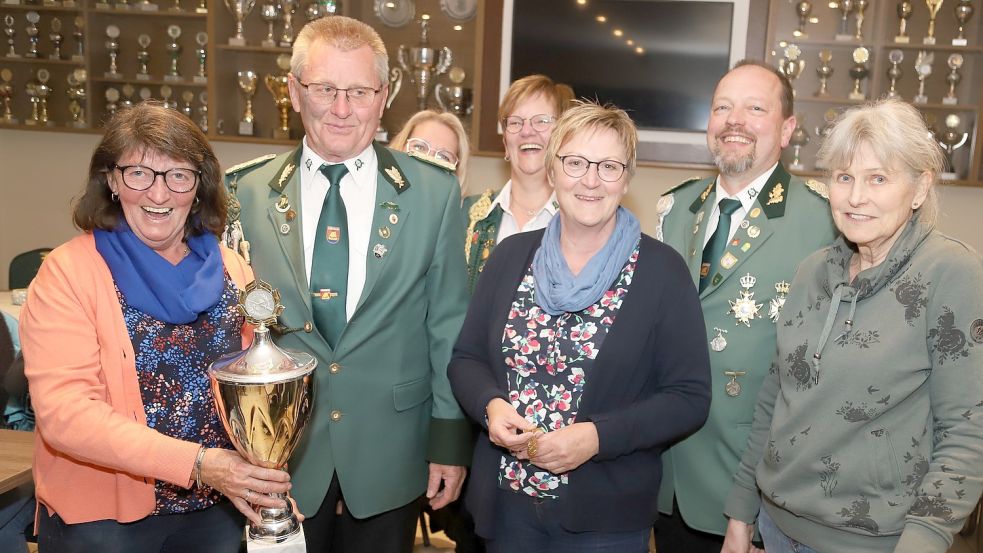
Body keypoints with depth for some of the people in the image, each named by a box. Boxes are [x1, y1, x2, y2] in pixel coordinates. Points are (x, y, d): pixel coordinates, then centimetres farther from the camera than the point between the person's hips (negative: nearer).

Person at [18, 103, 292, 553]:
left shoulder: (231, 270, 2)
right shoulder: (68, 271, -11)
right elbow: (64, 411, -19)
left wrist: (267, 479, -11)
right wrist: (196, 462, -28)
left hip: (219, 508, 4)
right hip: (102, 516, -3)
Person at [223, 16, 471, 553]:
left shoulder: (434, 193, -6)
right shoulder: (246, 192, -3)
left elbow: (449, 326, -3)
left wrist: (451, 441, -1)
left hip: (389, 456, 0)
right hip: (279, 454, 1)